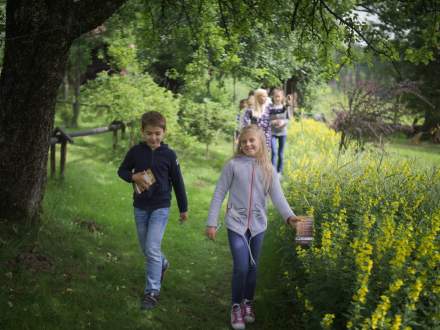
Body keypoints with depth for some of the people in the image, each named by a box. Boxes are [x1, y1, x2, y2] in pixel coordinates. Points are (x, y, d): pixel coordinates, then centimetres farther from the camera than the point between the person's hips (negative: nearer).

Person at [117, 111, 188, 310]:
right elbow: (122, 171, 7)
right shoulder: (135, 151, -4)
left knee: (152, 249, -12)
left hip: (160, 207, -3)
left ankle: (152, 291, -3)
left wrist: (183, 208, 5)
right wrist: (134, 177, -16)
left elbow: (177, 182, 0)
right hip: (140, 207, 4)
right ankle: (162, 264, 47)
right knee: (146, 248, 16)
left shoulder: (168, 155, -8)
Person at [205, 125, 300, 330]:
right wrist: (211, 222, -6)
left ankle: (248, 303, 32)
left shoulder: (267, 169, 0)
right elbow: (219, 194, -3)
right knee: (241, 267, -10)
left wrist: (289, 215, -25)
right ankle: (236, 306, 10)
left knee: (252, 267, 12)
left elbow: (277, 196, -8)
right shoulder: (233, 165, -6)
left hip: (257, 225, 3)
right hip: (236, 224, -3)